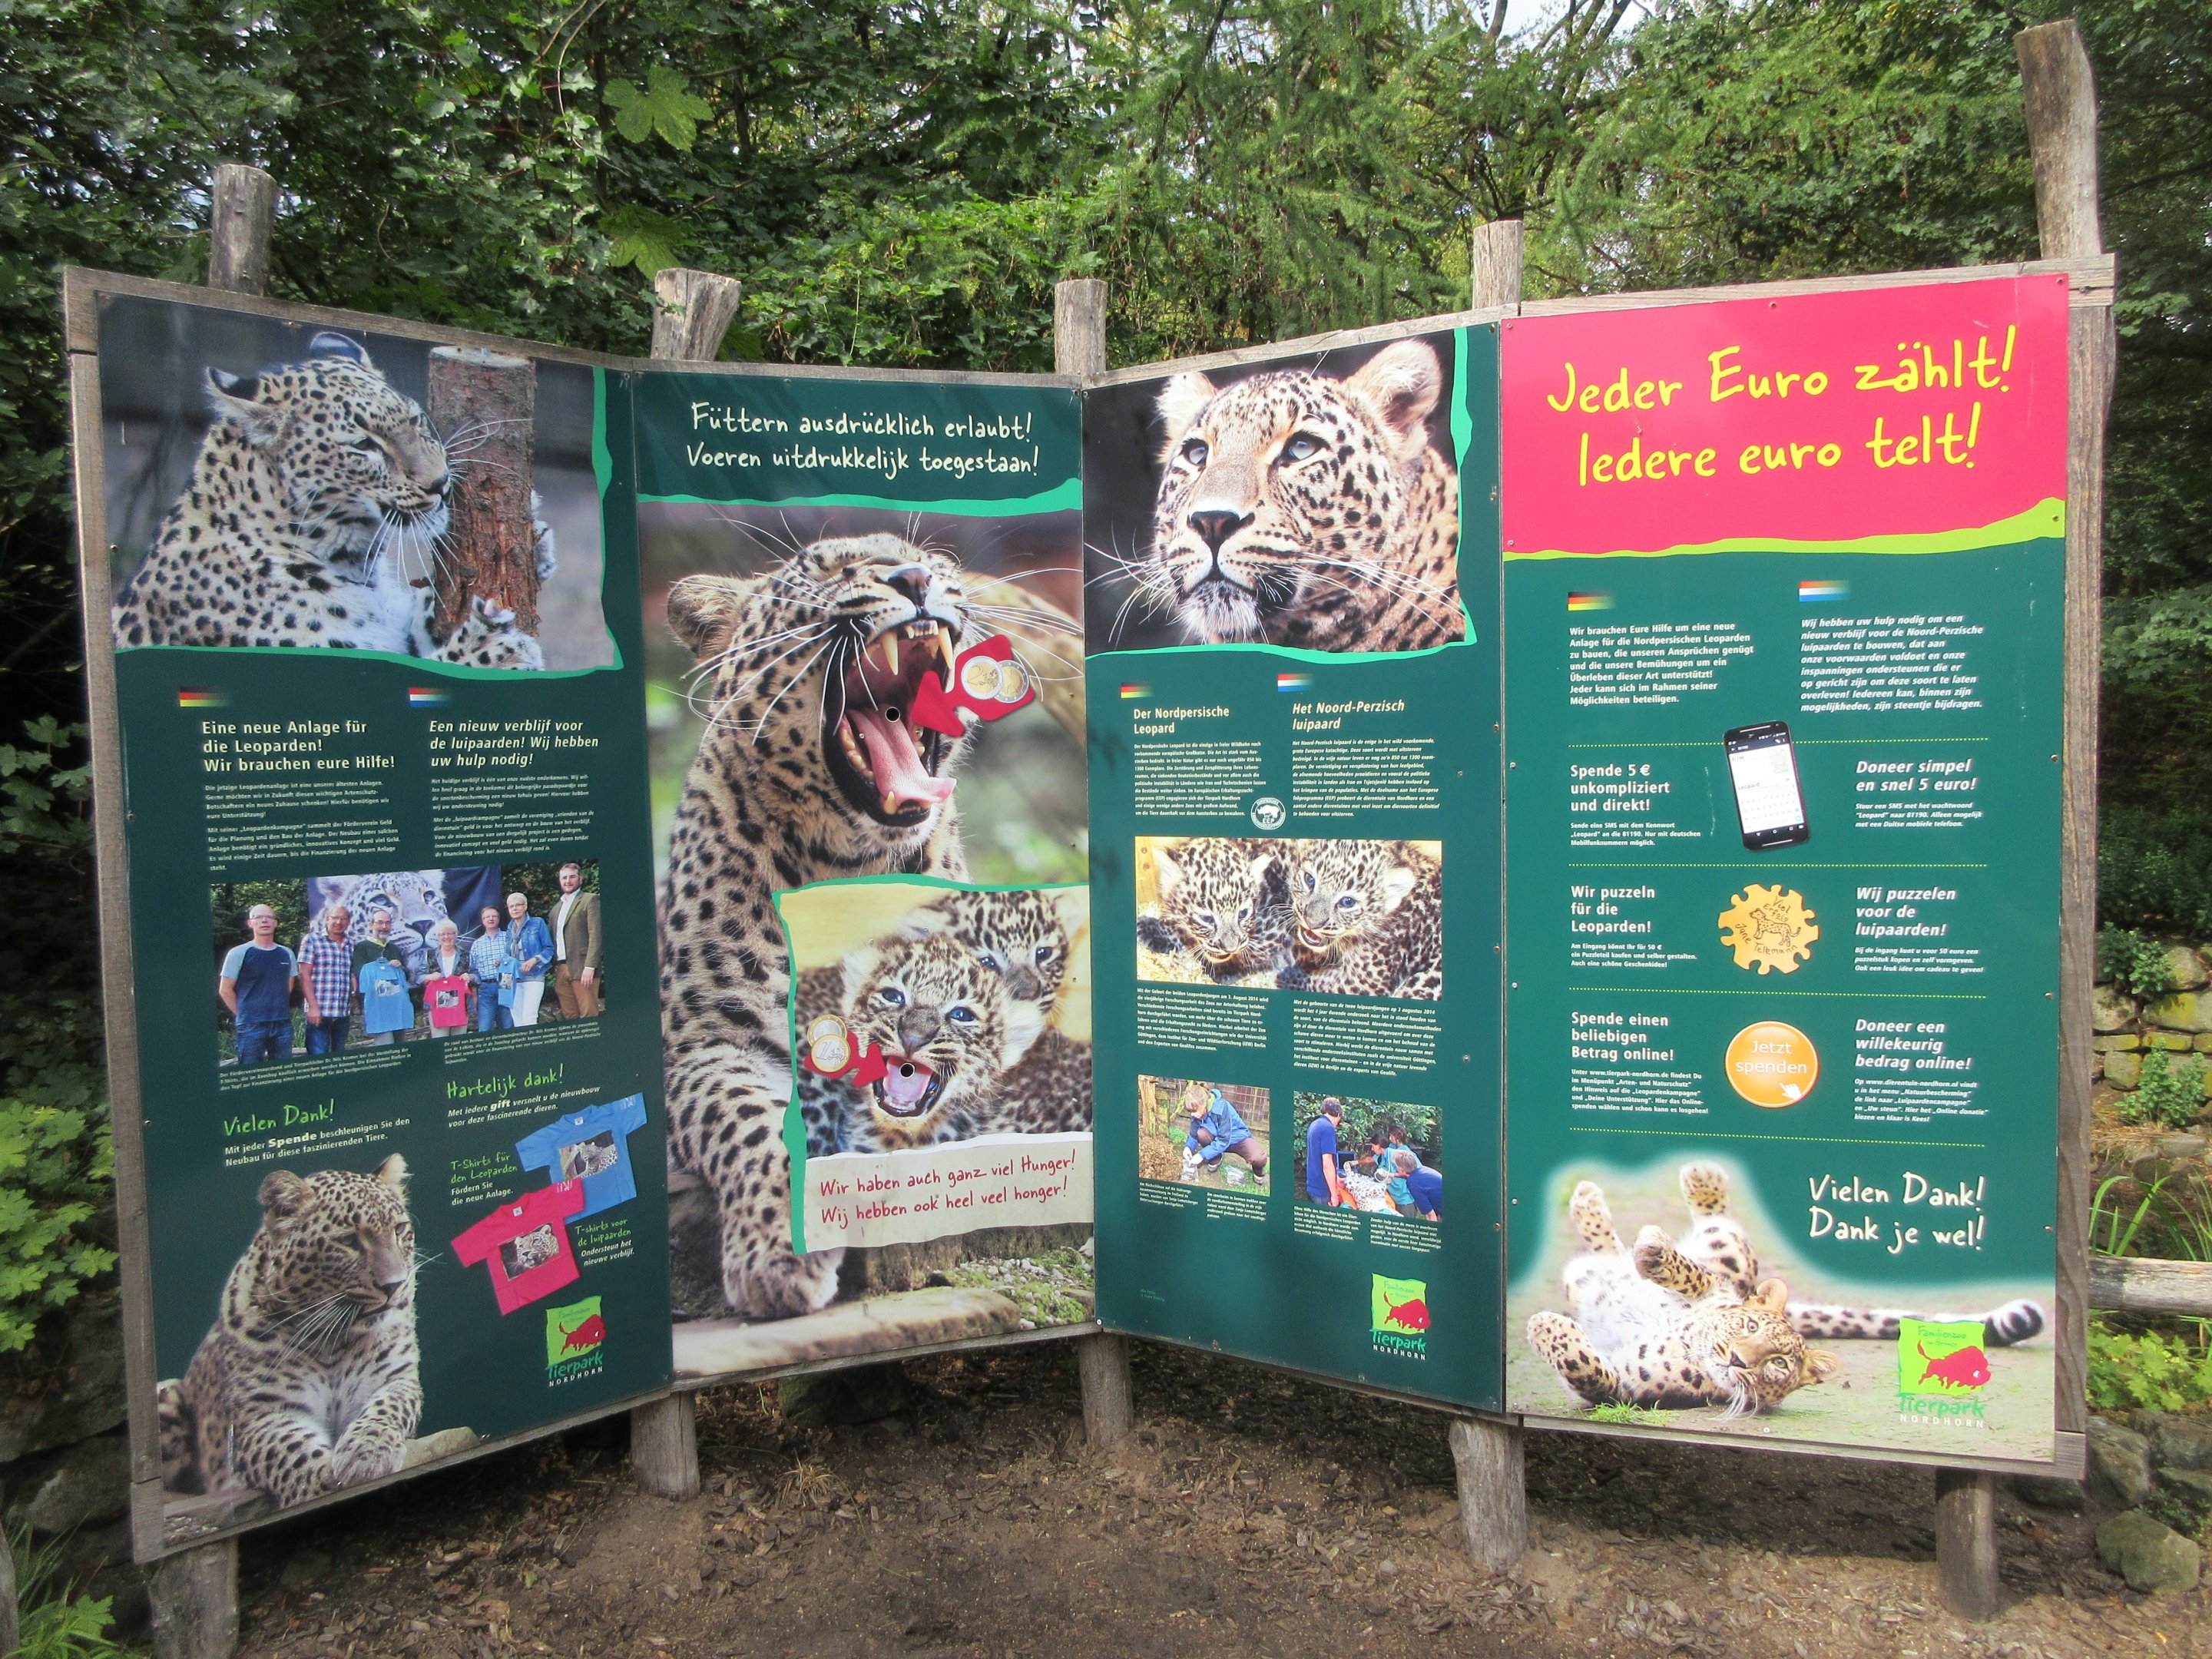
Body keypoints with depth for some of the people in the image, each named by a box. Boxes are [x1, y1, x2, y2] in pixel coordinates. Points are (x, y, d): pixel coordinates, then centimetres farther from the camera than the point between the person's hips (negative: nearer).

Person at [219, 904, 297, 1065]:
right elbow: (225, 990, 1)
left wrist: (277, 1010, 14)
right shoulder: (239, 953, -2)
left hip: (283, 1026, 4)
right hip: (251, 1027, -4)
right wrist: (244, 1014, 1)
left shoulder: (286, 954, 11)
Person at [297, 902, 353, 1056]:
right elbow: (304, 975, -6)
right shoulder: (312, 940, 0)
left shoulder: (350, 947, 15)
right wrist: (313, 1006, -13)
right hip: (319, 1013, -5)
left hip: (344, 1014, 5)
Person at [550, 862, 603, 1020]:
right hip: (560, 970, 7)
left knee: (588, 1016, -10)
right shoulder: (557, 907, 23)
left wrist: (590, 967, -17)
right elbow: (553, 940, 21)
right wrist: (553, 969, 9)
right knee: (569, 1017, 4)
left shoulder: (590, 900, 1)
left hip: (581, 968, -7)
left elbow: (595, 935, -9)